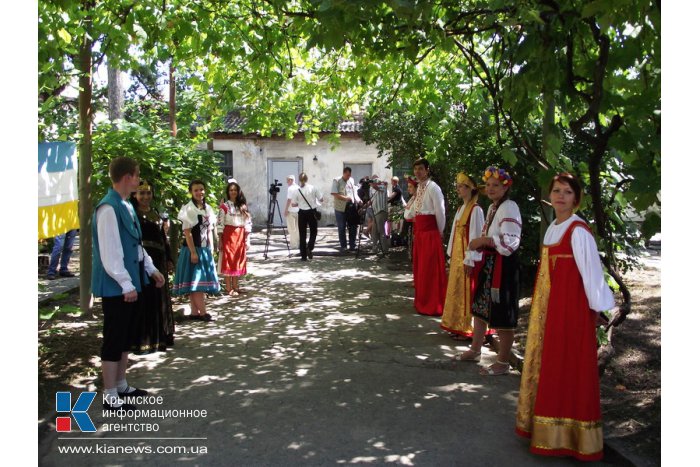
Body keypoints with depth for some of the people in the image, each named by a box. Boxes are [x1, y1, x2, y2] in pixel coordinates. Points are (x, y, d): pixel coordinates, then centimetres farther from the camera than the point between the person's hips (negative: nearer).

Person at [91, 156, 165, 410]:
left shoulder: (126, 205, 11)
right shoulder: (109, 208, -19)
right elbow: (110, 252, -22)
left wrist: (151, 269, 16)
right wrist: (126, 283, -23)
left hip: (130, 282, 10)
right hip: (117, 286, -9)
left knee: (125, 336, 18)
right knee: (114, 339, 1)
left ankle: (121, 386, 31)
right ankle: (110, 396, 13)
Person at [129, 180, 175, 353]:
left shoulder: (156, 213, 14)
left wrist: (168, 259, 14)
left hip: (158, 261, 7)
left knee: (159, 299, 13)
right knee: (142, 299, -2)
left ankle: (159, 336, 27)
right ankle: (141, 341, 7)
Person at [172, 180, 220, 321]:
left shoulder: (207, 208, 11)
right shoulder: (188, 209, -10)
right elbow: (187, 232, -14)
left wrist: (211, 249, 10)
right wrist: (193, 252, -18)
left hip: (205, 249, 7)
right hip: (193, 248, -7)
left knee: (199, 281, 9)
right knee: (195, 280, -4)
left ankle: (194, 312, 16)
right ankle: (203, 312, -2)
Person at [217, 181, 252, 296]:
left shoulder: (243, 206, 10)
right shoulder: (224, 206, -4)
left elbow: (247, 224, 9)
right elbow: (220, 224, -7)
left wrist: (247, 239, 3)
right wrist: (220, 240, -11)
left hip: (240, 236, 5)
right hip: (228, 236, -5)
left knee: (238, 260, 9)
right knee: (228, 261, -2)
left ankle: (235, 286, 18)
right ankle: (229, 288, 3)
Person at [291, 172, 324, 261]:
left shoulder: (297, 190, -6)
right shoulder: (313, 188, -6)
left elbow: (293, 204, -2)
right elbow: (321, 199, -3)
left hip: (302, 213, 0)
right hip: (312, 212, 0)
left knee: (302, 234, 7)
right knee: (313, 231, 16)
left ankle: (304, 255, 9)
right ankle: (309, 248, -6)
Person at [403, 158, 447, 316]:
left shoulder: (433, 187, -14)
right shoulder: (419, 187, 12)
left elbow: (440, 212, -12)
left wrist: (440, 232, -6)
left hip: (430, 231, -9)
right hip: (419, 230, 9)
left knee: (431, 268, -3)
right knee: (419, 267, 15)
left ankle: (433, 305, 6)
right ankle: (422, 301, 26)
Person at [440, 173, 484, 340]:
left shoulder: (475, 210, -13)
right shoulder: (461, 209, 13)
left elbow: (475, 236, -16)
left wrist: (470, 259, -17)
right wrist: (451, 254, 14)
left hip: (467, 257, -9)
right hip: (457, 255, 9)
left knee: (466, 292, -2)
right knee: (456, 290, 13)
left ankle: (466, 328, 8)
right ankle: (457, 325, 24)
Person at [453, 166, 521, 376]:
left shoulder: (509, 207, -15)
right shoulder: (492, 207, 14)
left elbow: (511, 241, -25)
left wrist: (483, 240, -21)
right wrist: (478, 245, 3)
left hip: (503, 266, -10)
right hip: (488, 264, 10)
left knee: (502, 315, -1)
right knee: (480, 307, 17)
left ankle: (503, 362, 12)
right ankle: (475, 350, 32)